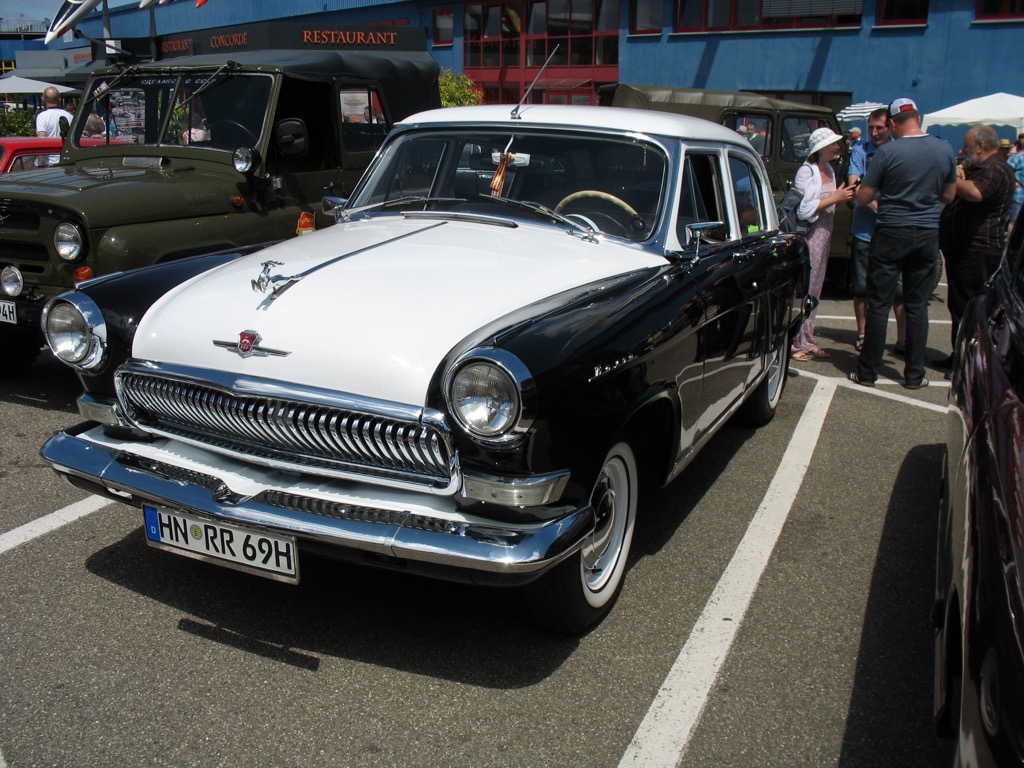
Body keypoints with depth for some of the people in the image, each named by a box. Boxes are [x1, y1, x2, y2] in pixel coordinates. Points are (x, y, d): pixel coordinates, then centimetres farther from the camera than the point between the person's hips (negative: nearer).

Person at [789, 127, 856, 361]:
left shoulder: (829, 170, 14)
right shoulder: (806, 172, -13)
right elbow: (804, 210, -21)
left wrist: (844, 197, 4)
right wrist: (835, 197, -18)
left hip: (824, 235, 9)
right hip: (808, 236, -9)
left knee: (814, 290, 11)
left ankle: (807, 341, 18)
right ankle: (793, 344, 0)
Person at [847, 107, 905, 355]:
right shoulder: (861, 150, 3)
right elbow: (853, 185, -8)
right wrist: (873, 204, -24)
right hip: (864, 230, 0)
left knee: (901, 288, 0)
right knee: (861, 287, 8)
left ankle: (903, 339, 8)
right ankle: (862, 335, 23)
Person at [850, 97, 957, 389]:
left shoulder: (887, 152, -12)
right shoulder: (945, 150, 2)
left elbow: (863, 197, -7)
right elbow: (949, 195, 13)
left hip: (891, 234, -4)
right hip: (928, 235, 4)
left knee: (879, 304, 3)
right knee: (918, 306, 9)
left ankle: (867, 372, 8)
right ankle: (915, 375, 14)